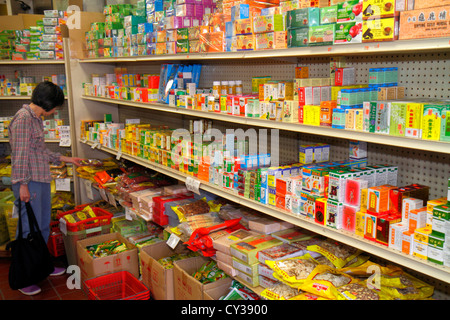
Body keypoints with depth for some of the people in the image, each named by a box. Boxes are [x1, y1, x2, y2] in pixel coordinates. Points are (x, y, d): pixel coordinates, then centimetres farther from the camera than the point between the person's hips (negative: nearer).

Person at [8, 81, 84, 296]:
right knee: (29, 230, 0)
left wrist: (65, 159, 22)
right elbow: (20, 155, -19)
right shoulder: (23, 118, -16)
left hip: (42, 181, 10)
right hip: (29, 183, -10)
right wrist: (23, 185, -20)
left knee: (43, 226, 19)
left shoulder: (36, 119, 14)